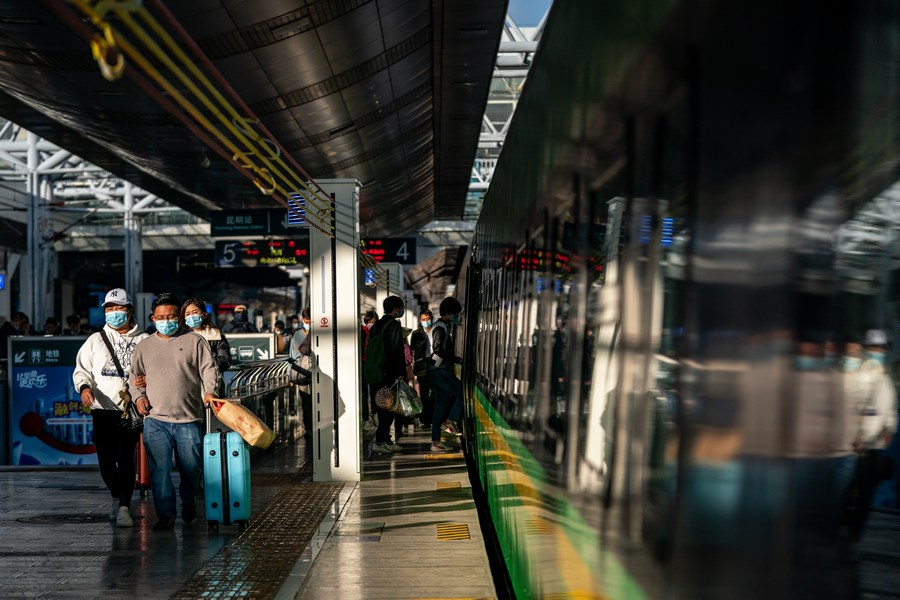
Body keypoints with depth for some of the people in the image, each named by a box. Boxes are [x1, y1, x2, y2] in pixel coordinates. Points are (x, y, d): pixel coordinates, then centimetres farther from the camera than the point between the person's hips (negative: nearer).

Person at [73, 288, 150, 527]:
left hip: (130, 409, -2)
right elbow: (81, 369, 11)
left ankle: (124, 507, -1)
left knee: (126, 458, -9)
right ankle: (117, 497, 28)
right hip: (102, 408, 2)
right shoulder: (95, 340, 14)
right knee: (105, 459, 4)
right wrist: (84, 387, -9)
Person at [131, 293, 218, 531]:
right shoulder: (144, 346, 14)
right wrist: (139, 396, 3)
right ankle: (165, 514, 4)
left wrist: (209, 390, -16)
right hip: (155, 419, 1)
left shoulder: (195, 341, 6)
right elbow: (135, 376, 21)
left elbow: (208, 368, 1)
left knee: (191, 466, 7)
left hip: (188, 418, -1)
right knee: (159, 468, -5)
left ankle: (188, 500, 35)